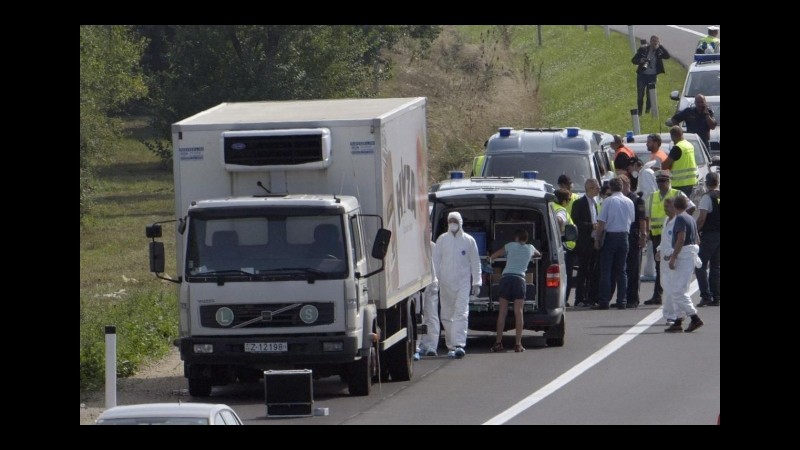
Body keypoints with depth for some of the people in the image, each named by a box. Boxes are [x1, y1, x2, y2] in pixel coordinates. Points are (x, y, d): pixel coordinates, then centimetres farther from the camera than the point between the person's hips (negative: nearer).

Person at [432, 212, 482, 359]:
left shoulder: (469, 241, 4)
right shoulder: (442, 240, 7)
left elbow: (475, 262, 8)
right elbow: (435, 260, 8)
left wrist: (476, 282, 4)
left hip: (463, 282, -2)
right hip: (445, 283, 2)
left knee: (461, 313, -15)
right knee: (446, 315, 5)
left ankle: (459, 345, -24)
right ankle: (451, 346, 15)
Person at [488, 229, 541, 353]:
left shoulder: (510, 246, 12)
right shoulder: (530, 248, 16)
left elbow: (492, 256, 19)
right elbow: (538, 255, 40)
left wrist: (490, 259, 41)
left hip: (506, 277, 0)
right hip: (519, 279, 0)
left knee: (502, 312, 3)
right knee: (518, 312, -2)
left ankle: (498, 342, 1)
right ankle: (518, 344, -8)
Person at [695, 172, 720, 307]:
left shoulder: (707, 197, -12)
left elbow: (702, 217, -19)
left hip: (709, 235, -6)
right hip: (719, 235, 6)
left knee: (701, 267, -1)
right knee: (715, 267, 13)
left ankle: (706, 296, -12)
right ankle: (715, 298, 10)